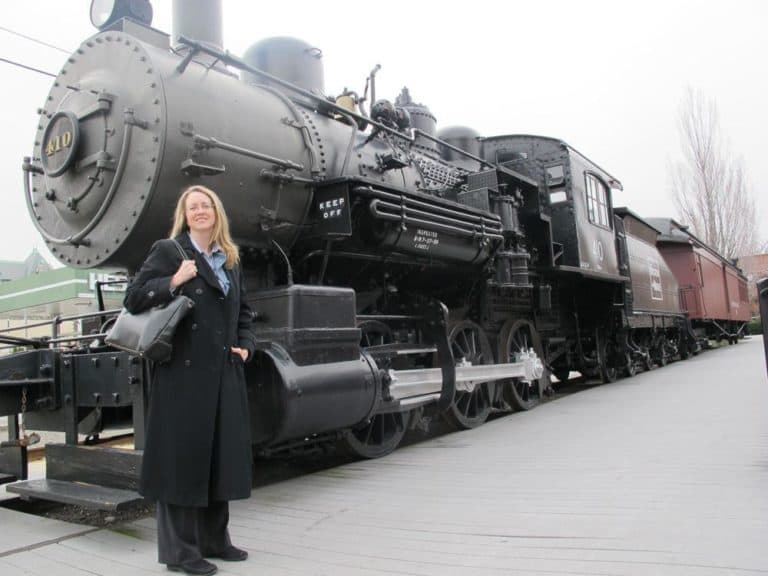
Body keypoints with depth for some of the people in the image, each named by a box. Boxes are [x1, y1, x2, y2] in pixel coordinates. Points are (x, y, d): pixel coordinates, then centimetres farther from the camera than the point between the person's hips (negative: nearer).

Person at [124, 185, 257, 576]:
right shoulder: (168, 251, -1)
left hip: (224, 373, 6)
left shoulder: (230, 259, 15)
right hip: (183, 371, -6)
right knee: (183, 452, 0)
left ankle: (214, 539, 27)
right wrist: (174, 281, -19)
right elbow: (134, 299, -7)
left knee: (221, 452, 12)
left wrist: (245, 345, 6)